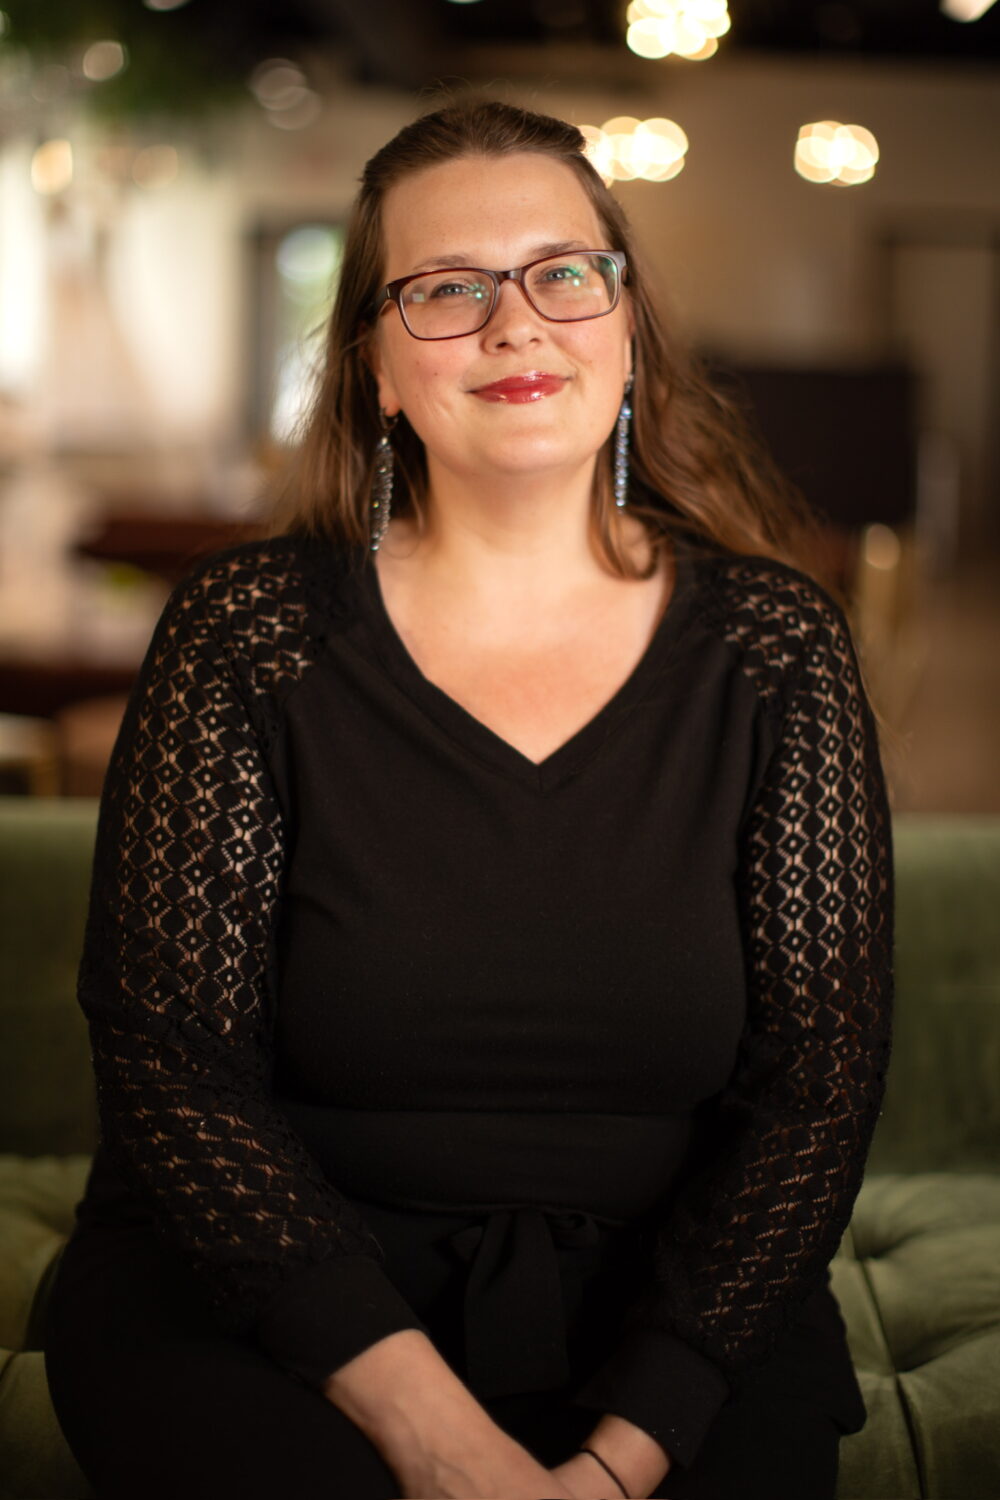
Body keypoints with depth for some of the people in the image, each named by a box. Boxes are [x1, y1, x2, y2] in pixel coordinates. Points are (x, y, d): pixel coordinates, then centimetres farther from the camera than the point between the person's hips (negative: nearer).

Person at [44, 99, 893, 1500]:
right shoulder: (249, 631, -3)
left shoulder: (771, 641, 0)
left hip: (658, 1306, 2)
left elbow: (817, 1082, -2)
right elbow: (171, 1062, -7)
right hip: (260, 1293, -1)